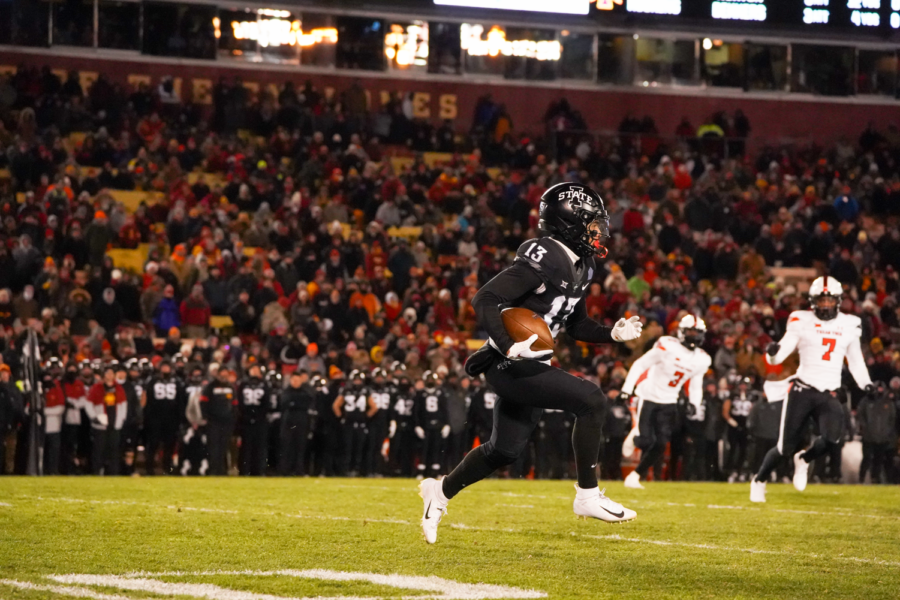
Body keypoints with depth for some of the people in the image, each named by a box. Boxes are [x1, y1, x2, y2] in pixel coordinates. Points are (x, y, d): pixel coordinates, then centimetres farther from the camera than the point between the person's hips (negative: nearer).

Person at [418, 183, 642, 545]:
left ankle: (440, 491, 38)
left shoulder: (579, 267, 10)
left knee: (504, 450, 18)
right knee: (591, 400, -19)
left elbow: (576, 324, 21)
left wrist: (613, 334, 4)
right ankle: (588, 497, -11)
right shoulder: (542, 260, -20)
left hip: (528, 367, 10)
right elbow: (484, 301, -24)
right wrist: (509, 345, -34)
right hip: (510, 366, -10)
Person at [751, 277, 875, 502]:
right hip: (802, 391, -2)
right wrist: (772, 352, -30)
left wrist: (866, 384, 7)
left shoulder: (849, 325, 7)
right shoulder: (802, 322, -3)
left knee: (832, 437, -24)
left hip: (829, 396, 2)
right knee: (786, 447, -1)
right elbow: (778, 357, -7)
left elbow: (855, 359, 21)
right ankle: (759, 481, 26)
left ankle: (804, 459, 10)